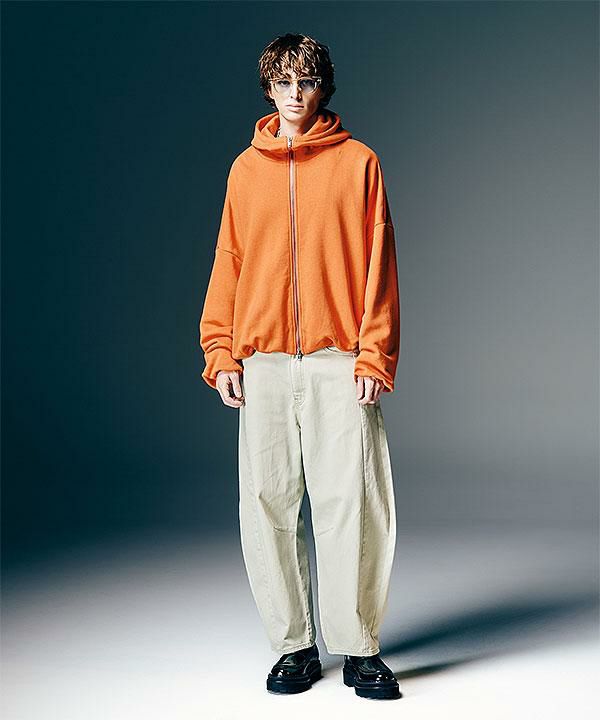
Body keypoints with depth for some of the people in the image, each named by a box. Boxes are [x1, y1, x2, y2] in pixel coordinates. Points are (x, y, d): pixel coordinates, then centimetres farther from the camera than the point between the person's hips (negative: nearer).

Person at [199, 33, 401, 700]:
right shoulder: (246, 169, 14)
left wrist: (374, 356, -6)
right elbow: (229, 263, 13)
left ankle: (359, 648, 8)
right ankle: (294, 646, 14)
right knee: (266, 506, 3)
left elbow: (377, 266, 2)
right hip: (262, 363, 3)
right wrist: (221, 353, 3)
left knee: (352, 505, -4)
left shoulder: (358, 163, 6)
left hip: (339, 362, -2)